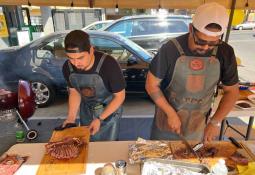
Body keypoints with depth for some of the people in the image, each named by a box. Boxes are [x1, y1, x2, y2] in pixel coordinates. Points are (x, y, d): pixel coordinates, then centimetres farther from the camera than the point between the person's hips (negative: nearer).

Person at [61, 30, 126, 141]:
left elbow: (120, 96, -21)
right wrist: (71, 117, -12)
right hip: (86, 110, 4)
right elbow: (74, 92, -1)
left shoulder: (109, 64, -32)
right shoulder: (67, 67, -17)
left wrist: (100, 119, -24)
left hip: (109, 111, -3)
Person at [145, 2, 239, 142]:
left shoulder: (225, 53, -11)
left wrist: (215, 122, -10)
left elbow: (231, 91, -1)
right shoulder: (170, 49, -20)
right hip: (168, 118, -1)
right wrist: (171, 114, -17)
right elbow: (151, 85, -13)